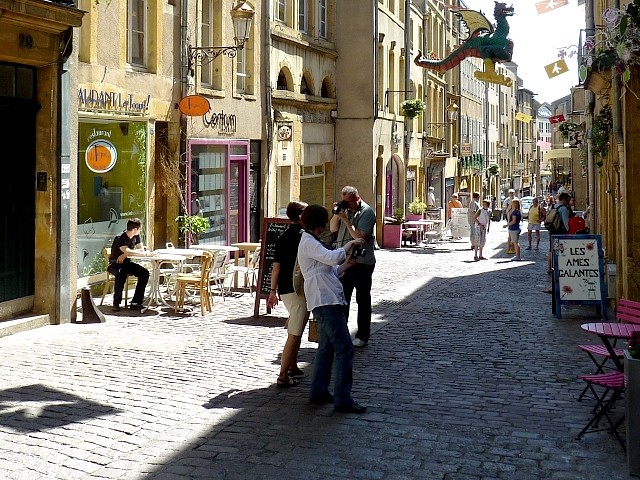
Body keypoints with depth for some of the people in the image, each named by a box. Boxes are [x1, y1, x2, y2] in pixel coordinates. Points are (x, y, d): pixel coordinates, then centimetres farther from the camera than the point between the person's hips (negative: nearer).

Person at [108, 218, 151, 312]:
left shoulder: (136, 236, 1)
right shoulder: (120, 238, -22)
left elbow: (141, 249, -4)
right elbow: (128, 252, -34)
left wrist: (124, 255, -18)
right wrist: (145, 253, -28)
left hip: (126, 263, 7)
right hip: (115, 264, -7)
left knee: (145, 273, -18)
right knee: (121, 274, -41)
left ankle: (135, 303, -17)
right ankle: (116, 303, -27)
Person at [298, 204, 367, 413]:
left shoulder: (311, 242, 22)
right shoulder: (308, 242, -10)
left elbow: (330, 271, 23)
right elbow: (332, 257, -24)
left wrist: (346, 264, 9)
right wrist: (350, 244, -10)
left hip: (327, 301, 11)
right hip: (325, 301, -11)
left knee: (327, 347, 16)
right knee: (344, 348, -12)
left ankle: (318, 392, 21)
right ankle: (342, 399, -12)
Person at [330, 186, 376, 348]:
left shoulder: (367, 212, -11)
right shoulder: (345, 209, 8)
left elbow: (359, 236, -19)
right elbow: (333, 229, 9)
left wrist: (346, 219, -19)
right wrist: (336, 214, -6)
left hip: (362, 262, -6)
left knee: (362, 299, 3)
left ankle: (362, 336, 11)